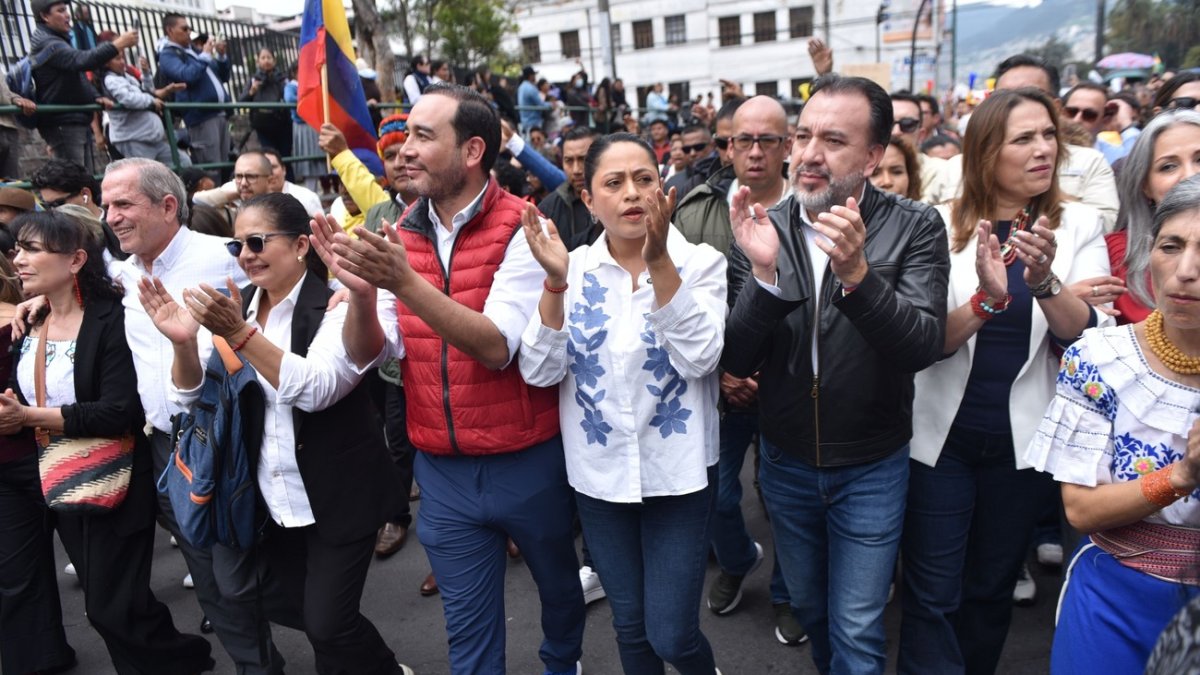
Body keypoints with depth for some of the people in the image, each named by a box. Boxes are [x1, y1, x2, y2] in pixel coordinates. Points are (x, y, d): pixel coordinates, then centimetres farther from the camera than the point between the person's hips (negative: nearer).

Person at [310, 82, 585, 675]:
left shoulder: (520, 229, -14)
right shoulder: (402, 235, 1)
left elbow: (497, 347, -25)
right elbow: (368, 355, -5)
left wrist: (405, 281, -34)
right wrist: (360, 291, -24)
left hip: (527, 463, -2)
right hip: (443, 470, 3)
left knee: (558, 585, 24)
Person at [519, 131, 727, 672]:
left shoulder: (700, 262, -8)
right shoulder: (575, 267, -3)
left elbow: (700, 358, -23)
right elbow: (539, 371, -11)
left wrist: (660, 263, -30)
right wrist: (555, 281, -24)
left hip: (678, 474, -2)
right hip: (598, 476, 3)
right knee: (630, 626, 19)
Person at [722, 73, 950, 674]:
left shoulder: (915, 228, -13)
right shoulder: (761, 228, -9)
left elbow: (922, 347, -24)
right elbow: (737, 361, -13)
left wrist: (857, 273, -39)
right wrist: (763, 271, -29)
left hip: (872, 467, -2)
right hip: (785, 461, 3)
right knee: (807, 607, 24)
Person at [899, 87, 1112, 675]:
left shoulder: (1079, 225, 0)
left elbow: (1086, 336, -12)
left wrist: (1044, 281, -30)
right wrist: (986, 298, -30)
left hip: (1023, 442, 2)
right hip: (941, 435, -2)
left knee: (992, 588, 18)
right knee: (933, 597, 4)